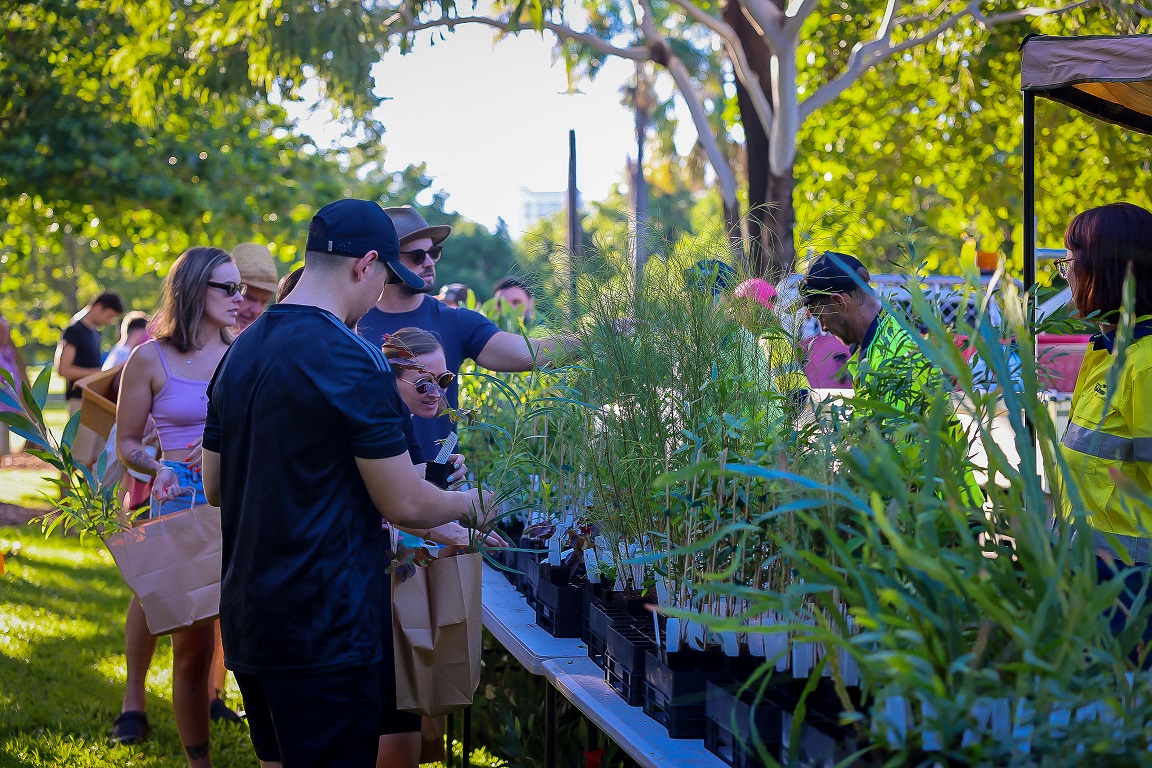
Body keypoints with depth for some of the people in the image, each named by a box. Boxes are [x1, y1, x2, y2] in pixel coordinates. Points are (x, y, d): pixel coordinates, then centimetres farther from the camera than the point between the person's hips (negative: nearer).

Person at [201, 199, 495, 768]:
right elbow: (404, 505, -14)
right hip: (324, 630, -9)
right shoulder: (351, 360, -16)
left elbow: (214, 487, 18)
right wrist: (470, 504, 5)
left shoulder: (240, 353, 10)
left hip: (247, 617, 9)